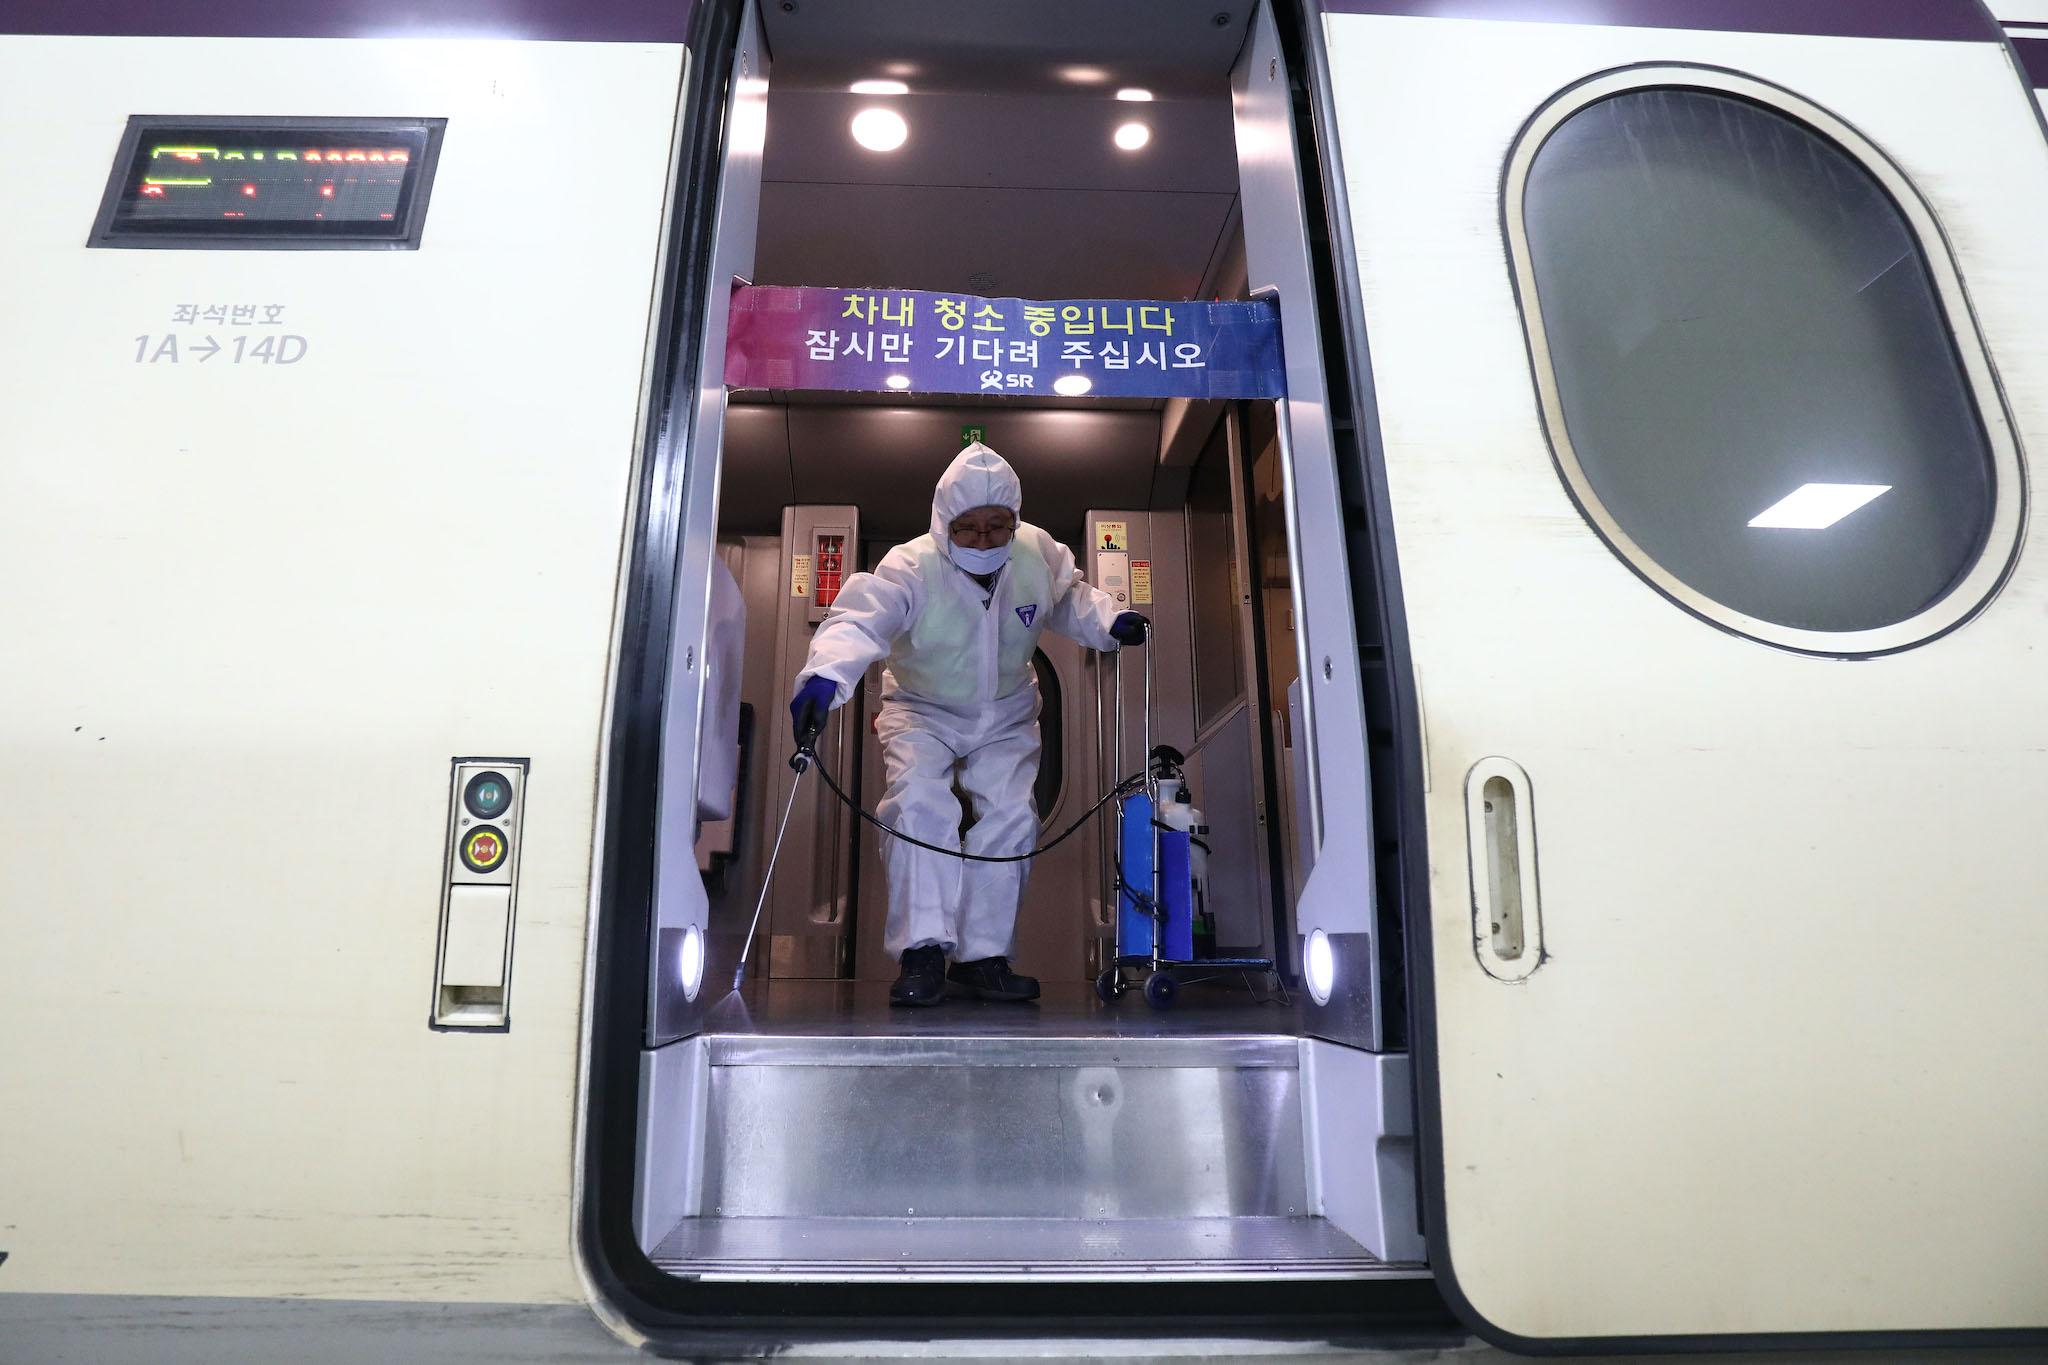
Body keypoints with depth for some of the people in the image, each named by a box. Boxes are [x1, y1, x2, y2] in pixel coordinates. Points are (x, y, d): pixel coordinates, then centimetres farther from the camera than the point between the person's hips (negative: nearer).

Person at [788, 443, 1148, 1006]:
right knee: (919, 803, -26)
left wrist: (1110, 621, -14)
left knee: (1011, 815, -11)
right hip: (923, 711, -3)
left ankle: (981, 955, 1)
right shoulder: (911, 567, -27)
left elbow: (1070, 599, 7)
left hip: (1007, 715, 3)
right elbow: (859, 619, -43)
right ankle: (923, 950, -18)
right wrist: (826, 673, -63)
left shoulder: (1040, 555, -13)